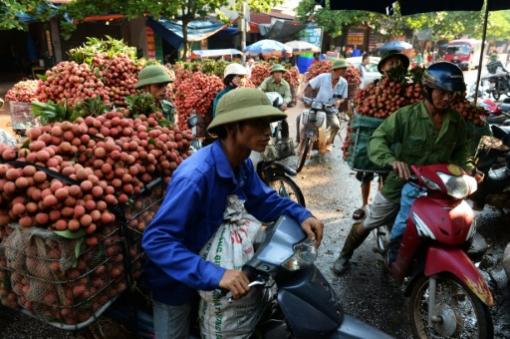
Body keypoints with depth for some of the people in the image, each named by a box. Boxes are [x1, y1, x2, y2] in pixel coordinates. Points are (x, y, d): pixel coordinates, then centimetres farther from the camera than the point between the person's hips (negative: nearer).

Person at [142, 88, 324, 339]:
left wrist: (300, 214, -15)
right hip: (176, 279, -7)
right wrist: (214, 274, -47)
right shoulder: (195, 175, -38)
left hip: (211, 259, 7)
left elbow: (262, 201, 4)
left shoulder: (242, 165, -10)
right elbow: (156, 240, -38)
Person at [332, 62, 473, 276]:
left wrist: (464, 167, -6)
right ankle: (344, 255, 32)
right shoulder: (406, 115, -17)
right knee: (368, 224, 9)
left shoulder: (456, 122, 0)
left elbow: (460, 150, 15)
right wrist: (393, 160, -44)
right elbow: (377, 139, -25)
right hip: (400, 184, -3)